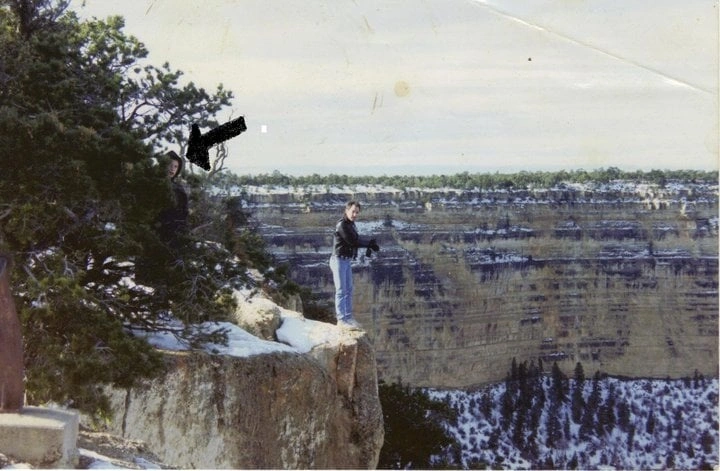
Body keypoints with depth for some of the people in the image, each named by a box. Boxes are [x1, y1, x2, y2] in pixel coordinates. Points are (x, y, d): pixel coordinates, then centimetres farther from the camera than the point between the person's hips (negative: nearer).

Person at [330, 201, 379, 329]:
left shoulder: (351, 224, 12)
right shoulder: (342, 225, -18)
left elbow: (356, 240, 10)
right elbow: (353, 241, -20)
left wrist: (369, 244, -8)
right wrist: (370, 242, -7)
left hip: (347, 261, 9)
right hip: (339, 260, -9)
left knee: (349, 289, 11)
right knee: (341, 290, -7)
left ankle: (348, 317, 16)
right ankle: (341, 319, -4)